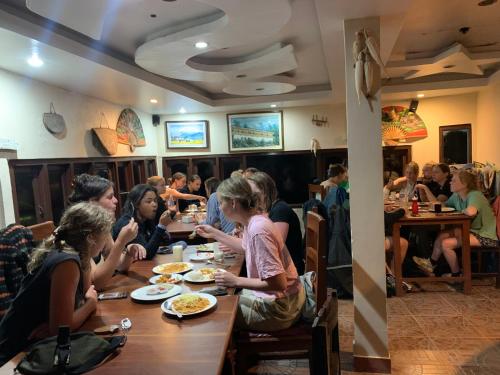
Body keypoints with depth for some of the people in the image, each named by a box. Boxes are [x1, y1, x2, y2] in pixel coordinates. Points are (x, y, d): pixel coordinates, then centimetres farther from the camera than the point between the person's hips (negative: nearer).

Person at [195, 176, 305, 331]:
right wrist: (214, 234, 20)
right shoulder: (253, 220, -1)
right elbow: (247, 245, 23)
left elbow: (278, 283, -28)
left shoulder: (258, 230, -29)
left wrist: (236, 281, -25)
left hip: (278, 307, -8)